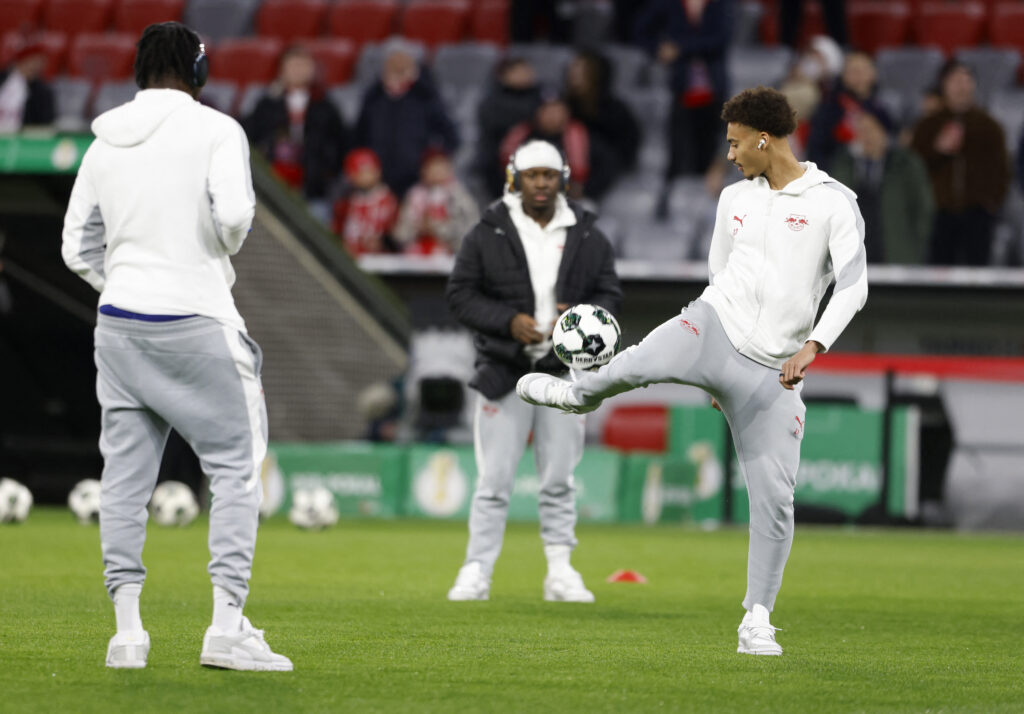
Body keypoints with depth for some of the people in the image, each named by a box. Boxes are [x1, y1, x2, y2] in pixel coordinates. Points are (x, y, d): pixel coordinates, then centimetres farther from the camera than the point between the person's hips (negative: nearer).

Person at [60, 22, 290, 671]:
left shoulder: (105, 144, 10)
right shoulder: (215, 130, -6)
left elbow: (78, 247, 12)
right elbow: (234, 214, -20)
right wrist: (225, 249, 1)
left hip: (119, 321, 5)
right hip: (196, 323, -5)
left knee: (125, 476, 8)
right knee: (237, 465, 1)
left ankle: (128, 630, 6)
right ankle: (228, 627, -7)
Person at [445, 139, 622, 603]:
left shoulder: (588, 238, 6)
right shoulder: (488, 235, -1)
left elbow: (609, 294, 9)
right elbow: (460, 295, -2)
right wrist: (509, 321, -16)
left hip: (564, 373, 2)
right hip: (504, 371, -2)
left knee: (559, 481, 6)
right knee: (494, 480, -2)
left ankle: (560, 573, 13)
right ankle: (477, 572, 2)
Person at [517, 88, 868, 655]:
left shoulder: (833, 203, -3)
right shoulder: (735, 199, 14)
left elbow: (853, 284, -11)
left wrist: (813, 344, -25)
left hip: (771, 371, -3)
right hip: (713, 326, 3)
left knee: (775, 499, -6)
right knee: (634, 366, -26)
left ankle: (757, 621, 6)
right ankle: (579, 393, 8)